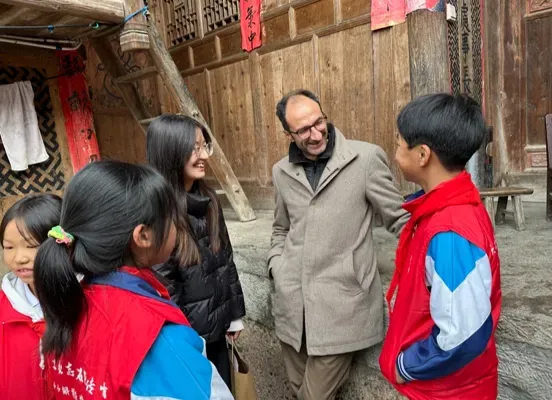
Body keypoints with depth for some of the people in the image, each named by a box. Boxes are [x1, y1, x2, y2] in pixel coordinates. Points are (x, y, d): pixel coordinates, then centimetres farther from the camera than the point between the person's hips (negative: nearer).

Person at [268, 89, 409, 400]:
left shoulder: (366, 158, -8)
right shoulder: (282, 172, 8)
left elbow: (400, 220, -2)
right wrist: (277, 267, 6)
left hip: (341, 304, -4)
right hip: (292, 304, 5)